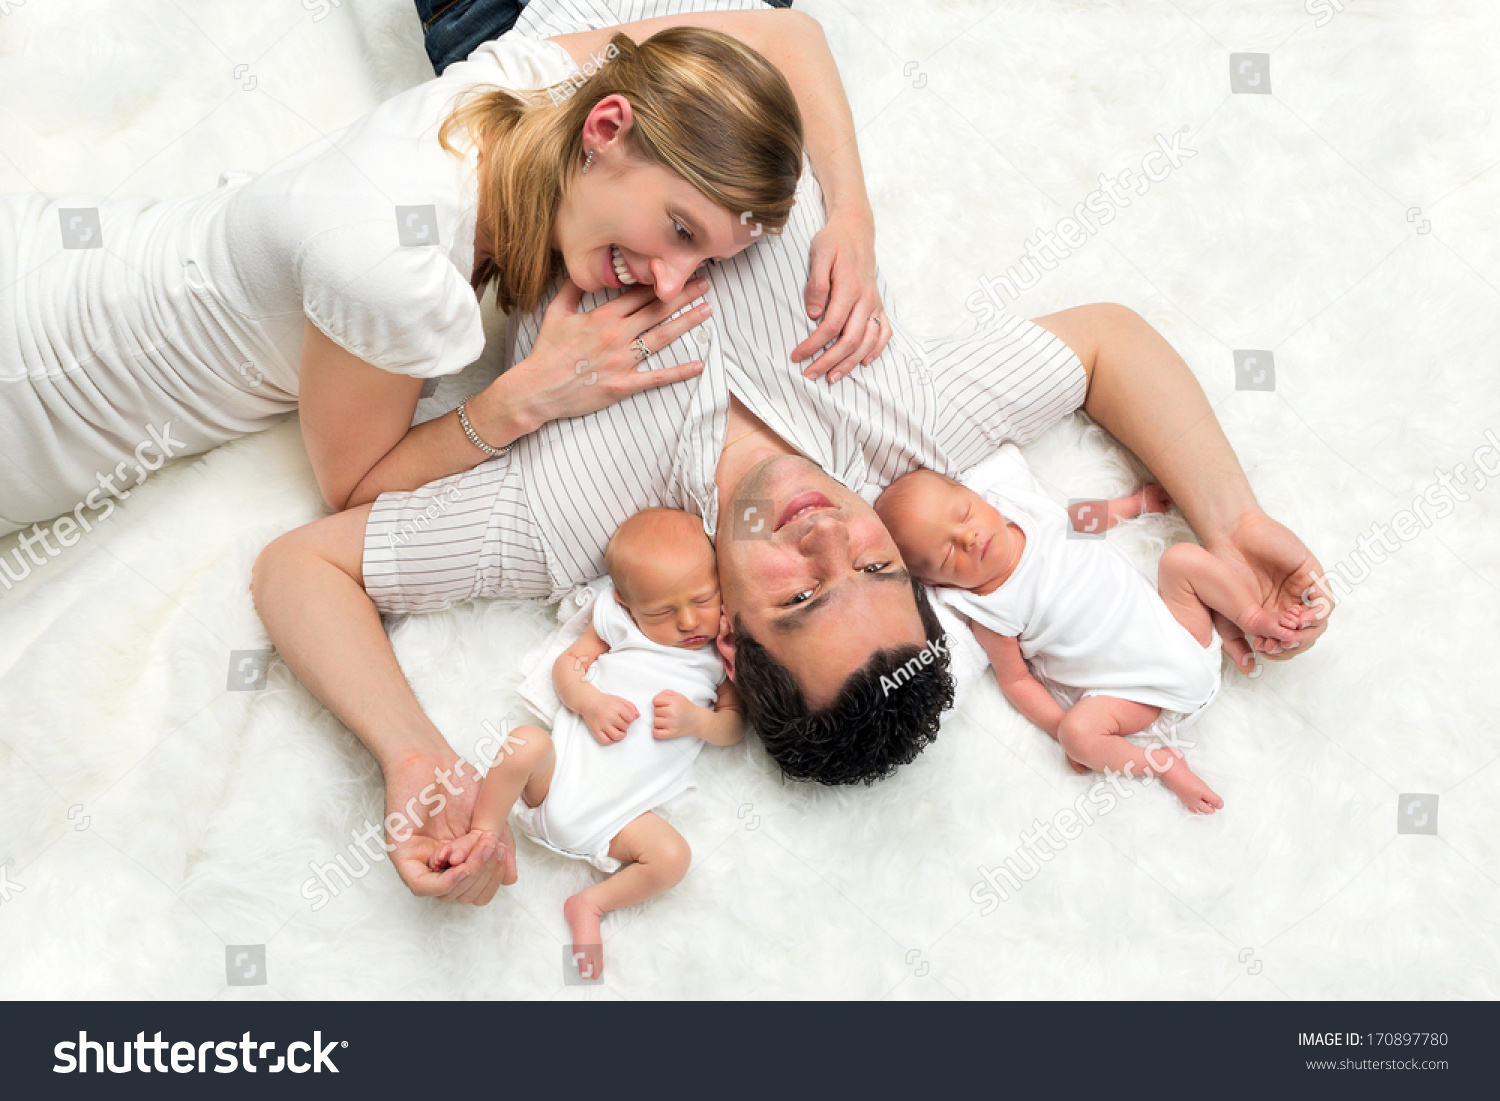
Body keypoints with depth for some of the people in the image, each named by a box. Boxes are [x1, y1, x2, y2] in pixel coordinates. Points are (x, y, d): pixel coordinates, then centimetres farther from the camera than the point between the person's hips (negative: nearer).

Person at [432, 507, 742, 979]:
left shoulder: (725, 653, 6)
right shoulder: (619, 622, 5)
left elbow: (735, 725, 8)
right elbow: (567, 664, 9)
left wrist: (695, 719, -13)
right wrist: (590, 702, -12)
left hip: (620, 813, 1)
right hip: (563, 768, -1)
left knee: (672, 856, -24)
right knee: (527, 741, -31)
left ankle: (591, 904, 1)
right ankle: (489, 833, -6)